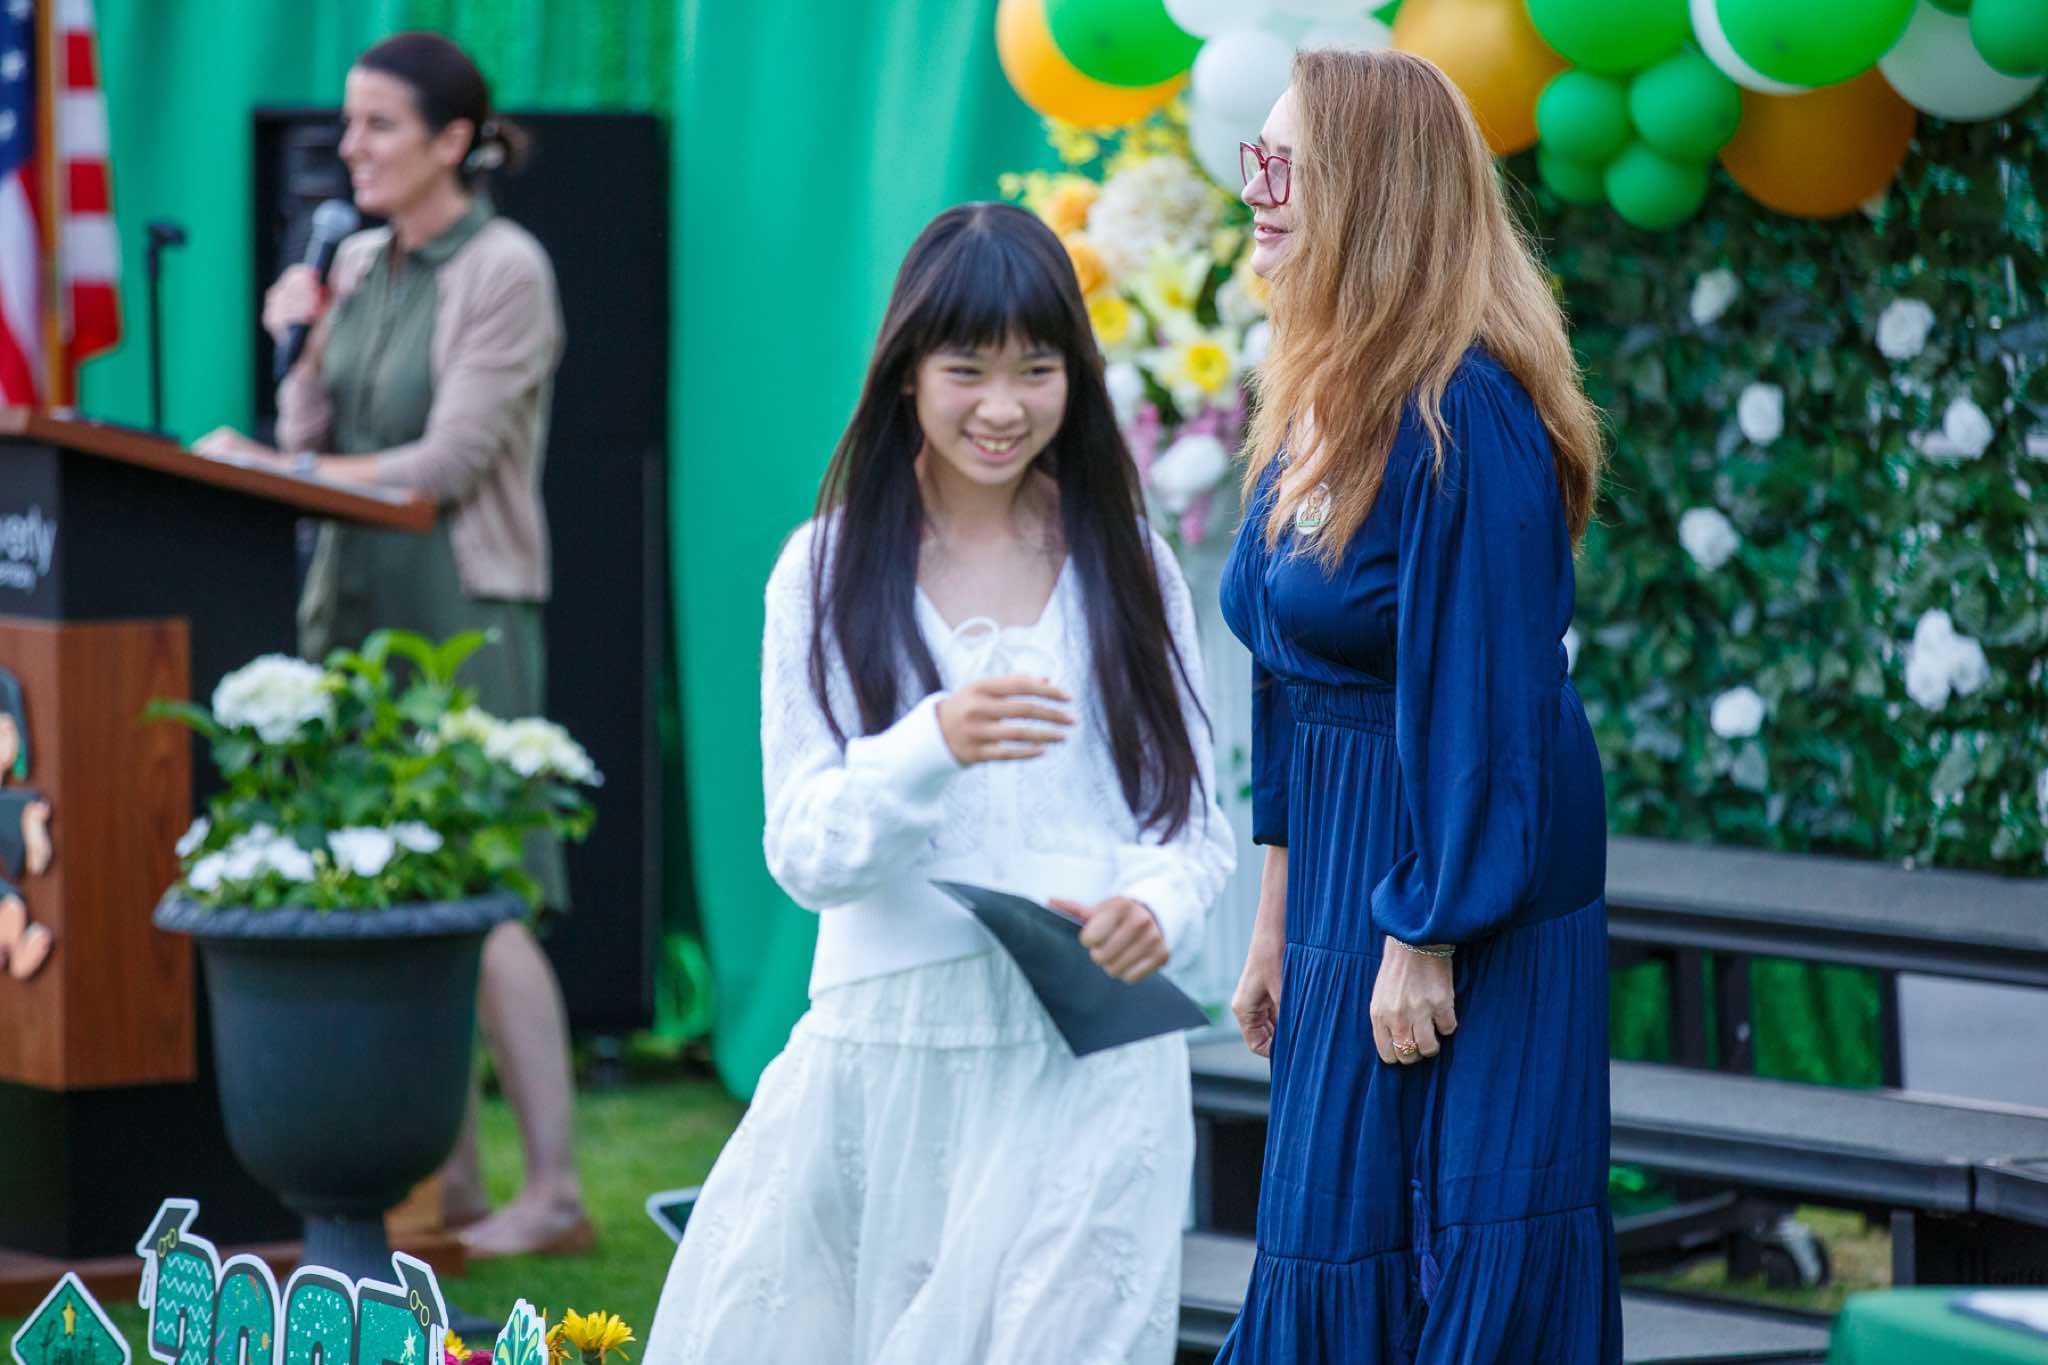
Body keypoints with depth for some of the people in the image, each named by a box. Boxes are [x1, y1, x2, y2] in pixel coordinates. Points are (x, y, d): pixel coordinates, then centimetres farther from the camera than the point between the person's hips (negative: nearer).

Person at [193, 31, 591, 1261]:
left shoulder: (505, 270, -8)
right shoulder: (359, 266, 13)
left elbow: (450, 459, -13)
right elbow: (313, 444, 14)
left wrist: (281, 471, -12)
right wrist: (296, 348, -2)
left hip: (463, 607, -7)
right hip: (357, 600, 7)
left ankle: (555, 1193, -4)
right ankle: (447, 1180, 10)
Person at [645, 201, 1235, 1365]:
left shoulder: (1131, 570, 7)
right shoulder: (829, 570, 5)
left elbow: (1197, 822, 8)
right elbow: (805, 851, -2)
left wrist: (1160, 909, -15)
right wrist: (935, 745, -21)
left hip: (1089, 1060, 0)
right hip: (888, 1046, 1)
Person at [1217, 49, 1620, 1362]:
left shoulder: (1461, 417, -19)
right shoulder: (1320, 402, 9)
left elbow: (1476, 694, -19)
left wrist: (1425, 935, -18)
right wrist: (1279, 918, 14)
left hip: (1468, 884, -9)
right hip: (1345, 876, 9)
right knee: (1332, 1250, 13)